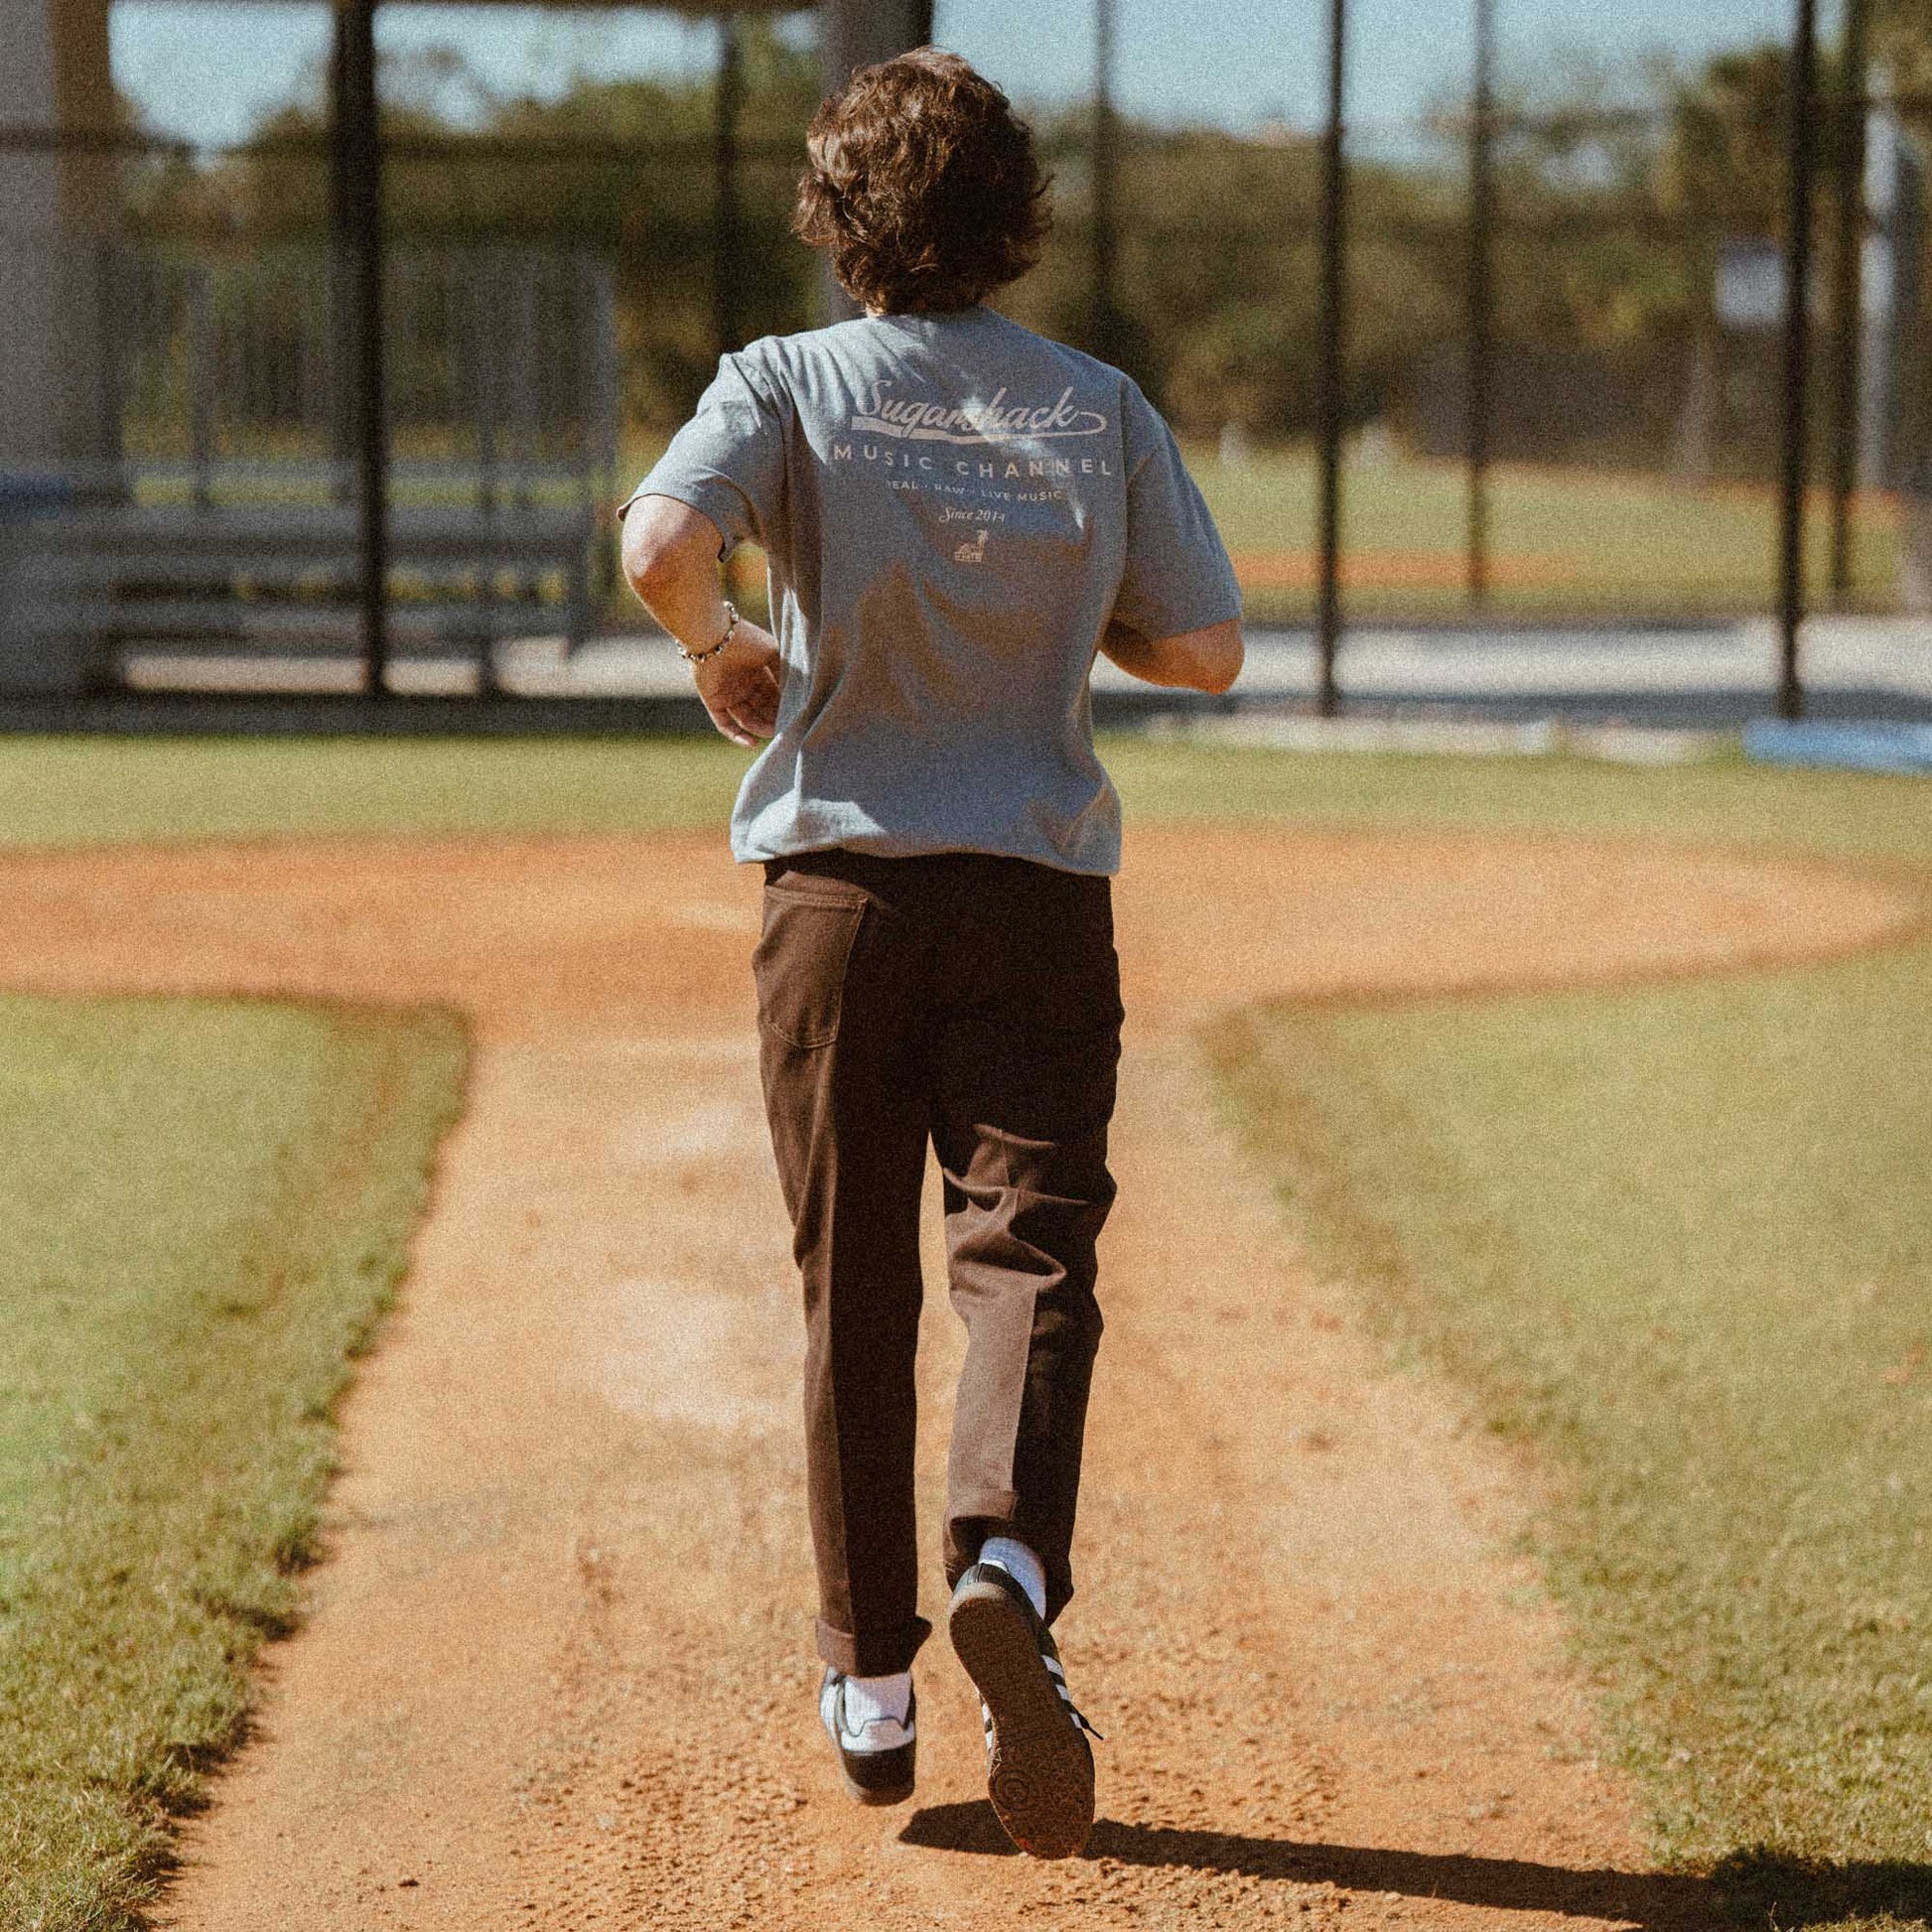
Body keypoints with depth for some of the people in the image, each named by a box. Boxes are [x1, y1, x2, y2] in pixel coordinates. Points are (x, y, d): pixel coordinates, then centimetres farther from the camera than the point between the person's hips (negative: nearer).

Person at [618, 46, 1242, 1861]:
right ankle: (1009, 1560, -32)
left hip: (840, 877, 0)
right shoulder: (1102, 409, 3)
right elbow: (1206, 650, 4)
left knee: (852, 1287, 10)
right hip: (1040, 885, 0)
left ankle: (870, 1686, 16)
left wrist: (719, 648, -1)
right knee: (1027, 1247, -4)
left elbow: (663, 540, -22)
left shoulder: (788, 384, -3)